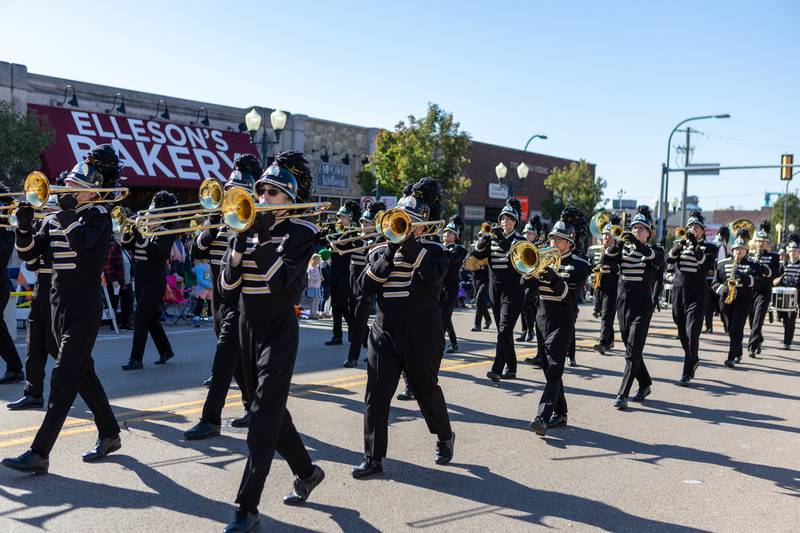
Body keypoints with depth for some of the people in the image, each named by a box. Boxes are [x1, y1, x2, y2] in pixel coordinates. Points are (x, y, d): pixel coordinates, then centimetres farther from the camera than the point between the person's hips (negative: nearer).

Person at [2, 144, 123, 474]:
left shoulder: (98, 215, -7)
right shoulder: (55, 219, 12)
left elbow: (81, 240, -27)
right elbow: (27, 253, 7)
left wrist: (66, 209, -13)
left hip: (84, 309, -8)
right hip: (59, 304, 8)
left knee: (63, 379, -10)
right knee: (83, 374, 15)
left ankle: (39, 453, -8)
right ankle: (109, 435, 28)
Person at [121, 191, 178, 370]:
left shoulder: (167, 233, -8)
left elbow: (154, 250, -24)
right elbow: (126, 245, 5)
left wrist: (139, 233, -25)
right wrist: (129, 229, -10)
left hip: (155, 281, -7)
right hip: (140, 279, 7)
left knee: (141, 318, -11)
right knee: (151, 318, 14)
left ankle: (136, 359, -7)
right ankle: (166, 351, 29)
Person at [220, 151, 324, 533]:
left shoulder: (301, 232, -7)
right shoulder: (248, 229, 7)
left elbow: (279, 280, -21)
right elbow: (228, 287, 1)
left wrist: (265, 235, -21)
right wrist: (239, 244, -12)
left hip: (279, 333, -6)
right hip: (248, 330, 7)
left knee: (263, 418, -9)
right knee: (272, 411, 16)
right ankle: (306, 472, 36)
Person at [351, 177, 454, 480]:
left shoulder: (432, 249, -1)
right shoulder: (381, 251, 8)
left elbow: (434, 274, -23)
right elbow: (362, 289, -2)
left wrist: (409, 242, -25)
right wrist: (388, 255, -13)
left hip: (422, 335, -3)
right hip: (385, 332, 3)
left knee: (426, 389, 12)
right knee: (376, 394, -3)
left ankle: (445, 437, 37)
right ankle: (373, 457, 6)